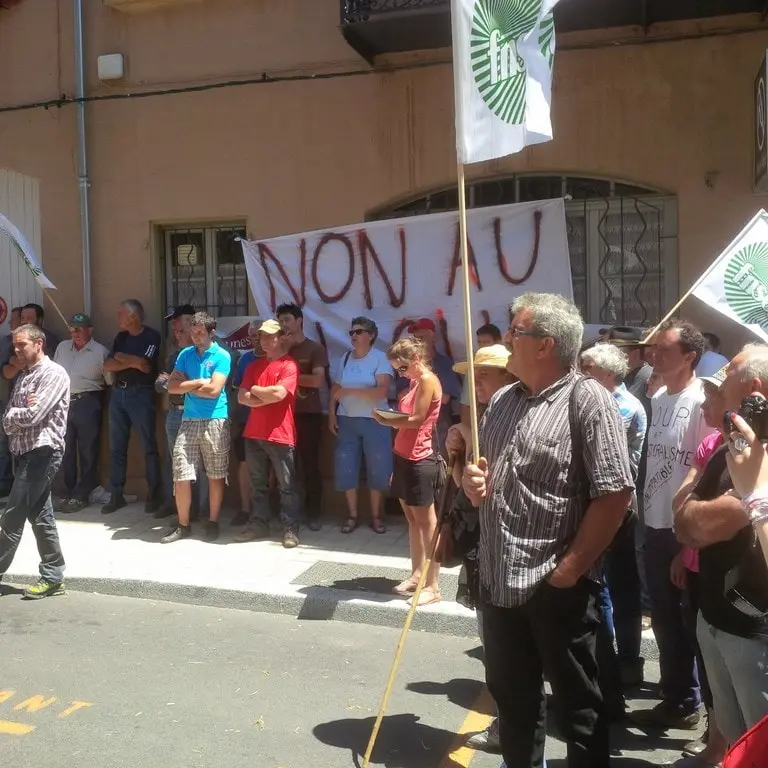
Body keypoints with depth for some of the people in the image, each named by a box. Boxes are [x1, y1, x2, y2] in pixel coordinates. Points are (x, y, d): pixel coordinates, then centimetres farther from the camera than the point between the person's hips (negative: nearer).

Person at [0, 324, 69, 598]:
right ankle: (53, 577, 15)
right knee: (40, 516, 10)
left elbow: (32, 415, -18)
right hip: (25, 453, 9)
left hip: (42, 453, -9)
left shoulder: (54, 373, -10)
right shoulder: (23, 377, 17)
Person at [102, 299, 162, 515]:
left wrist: (121, 357, 0)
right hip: (118, 393, 7)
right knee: (116, 447, 8)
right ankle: (116, 495, 15)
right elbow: (108, 365, 6)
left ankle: (154, 494, 8)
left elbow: (145, 364, -15)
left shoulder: (151, 336, -5)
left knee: (149, 446, 0)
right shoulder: (121, 337, 15)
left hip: (141, 394, -6)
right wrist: (132, 362, -9)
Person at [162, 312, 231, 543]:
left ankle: (213, 522, 18)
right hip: (189, 420, 4)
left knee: (216, 475, 6)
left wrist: (187, 386, -3)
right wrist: (198, 382, -9)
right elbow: (172, 386, 1)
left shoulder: (222, 356, -4)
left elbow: (214, 389, -15)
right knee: (181, 475, 0)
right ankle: (183, 525, 13)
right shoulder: (185, 354, 9)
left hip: (215, 421, -3)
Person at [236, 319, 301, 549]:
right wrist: (267, 399, -11)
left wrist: (255, 389, -3)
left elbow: (279, 393, -20)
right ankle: (259, 524, 21)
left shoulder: (289, 365, -6)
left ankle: (290, 530, 6)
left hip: (280, 435, -6)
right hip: (254, 434, 6)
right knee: (258, 484, 12)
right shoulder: (254, 366, 13)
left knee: (287, 486, 1)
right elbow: (242, 397, 5)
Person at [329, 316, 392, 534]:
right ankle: (353, 515, 14)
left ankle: (376, 516, 14)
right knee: (346, 468, 1)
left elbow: (382, 391, -18)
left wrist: (350, 391, -21)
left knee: (377, 469, 0)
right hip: (346, 421, 4)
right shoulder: (345, 358, 8)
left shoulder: (380, 358, -6)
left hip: (374, 421, -4)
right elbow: (335, 390, 12)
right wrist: (331, 415, 1)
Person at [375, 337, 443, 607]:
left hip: (420, 460, -9)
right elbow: (409, 421, 14)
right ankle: (416, 574, 24)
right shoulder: (415, 382, 17)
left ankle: (433, 586, 2)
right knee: (412, 519, 14)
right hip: (404, 456, 9)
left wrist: (387, 421, -6)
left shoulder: (428, 380, -12)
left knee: (426, 522, -4)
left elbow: (418, 420, -16)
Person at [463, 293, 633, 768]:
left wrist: (571, 568, -17)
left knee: (578, 702, 10)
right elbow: (478, 470, 23)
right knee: (511, 692, 21)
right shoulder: (503, 401, 11)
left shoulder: (588, 401, -13)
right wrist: (471, 481, -1)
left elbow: (615, 494, -18)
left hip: (557, 586, -7)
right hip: (500, 580, 7)